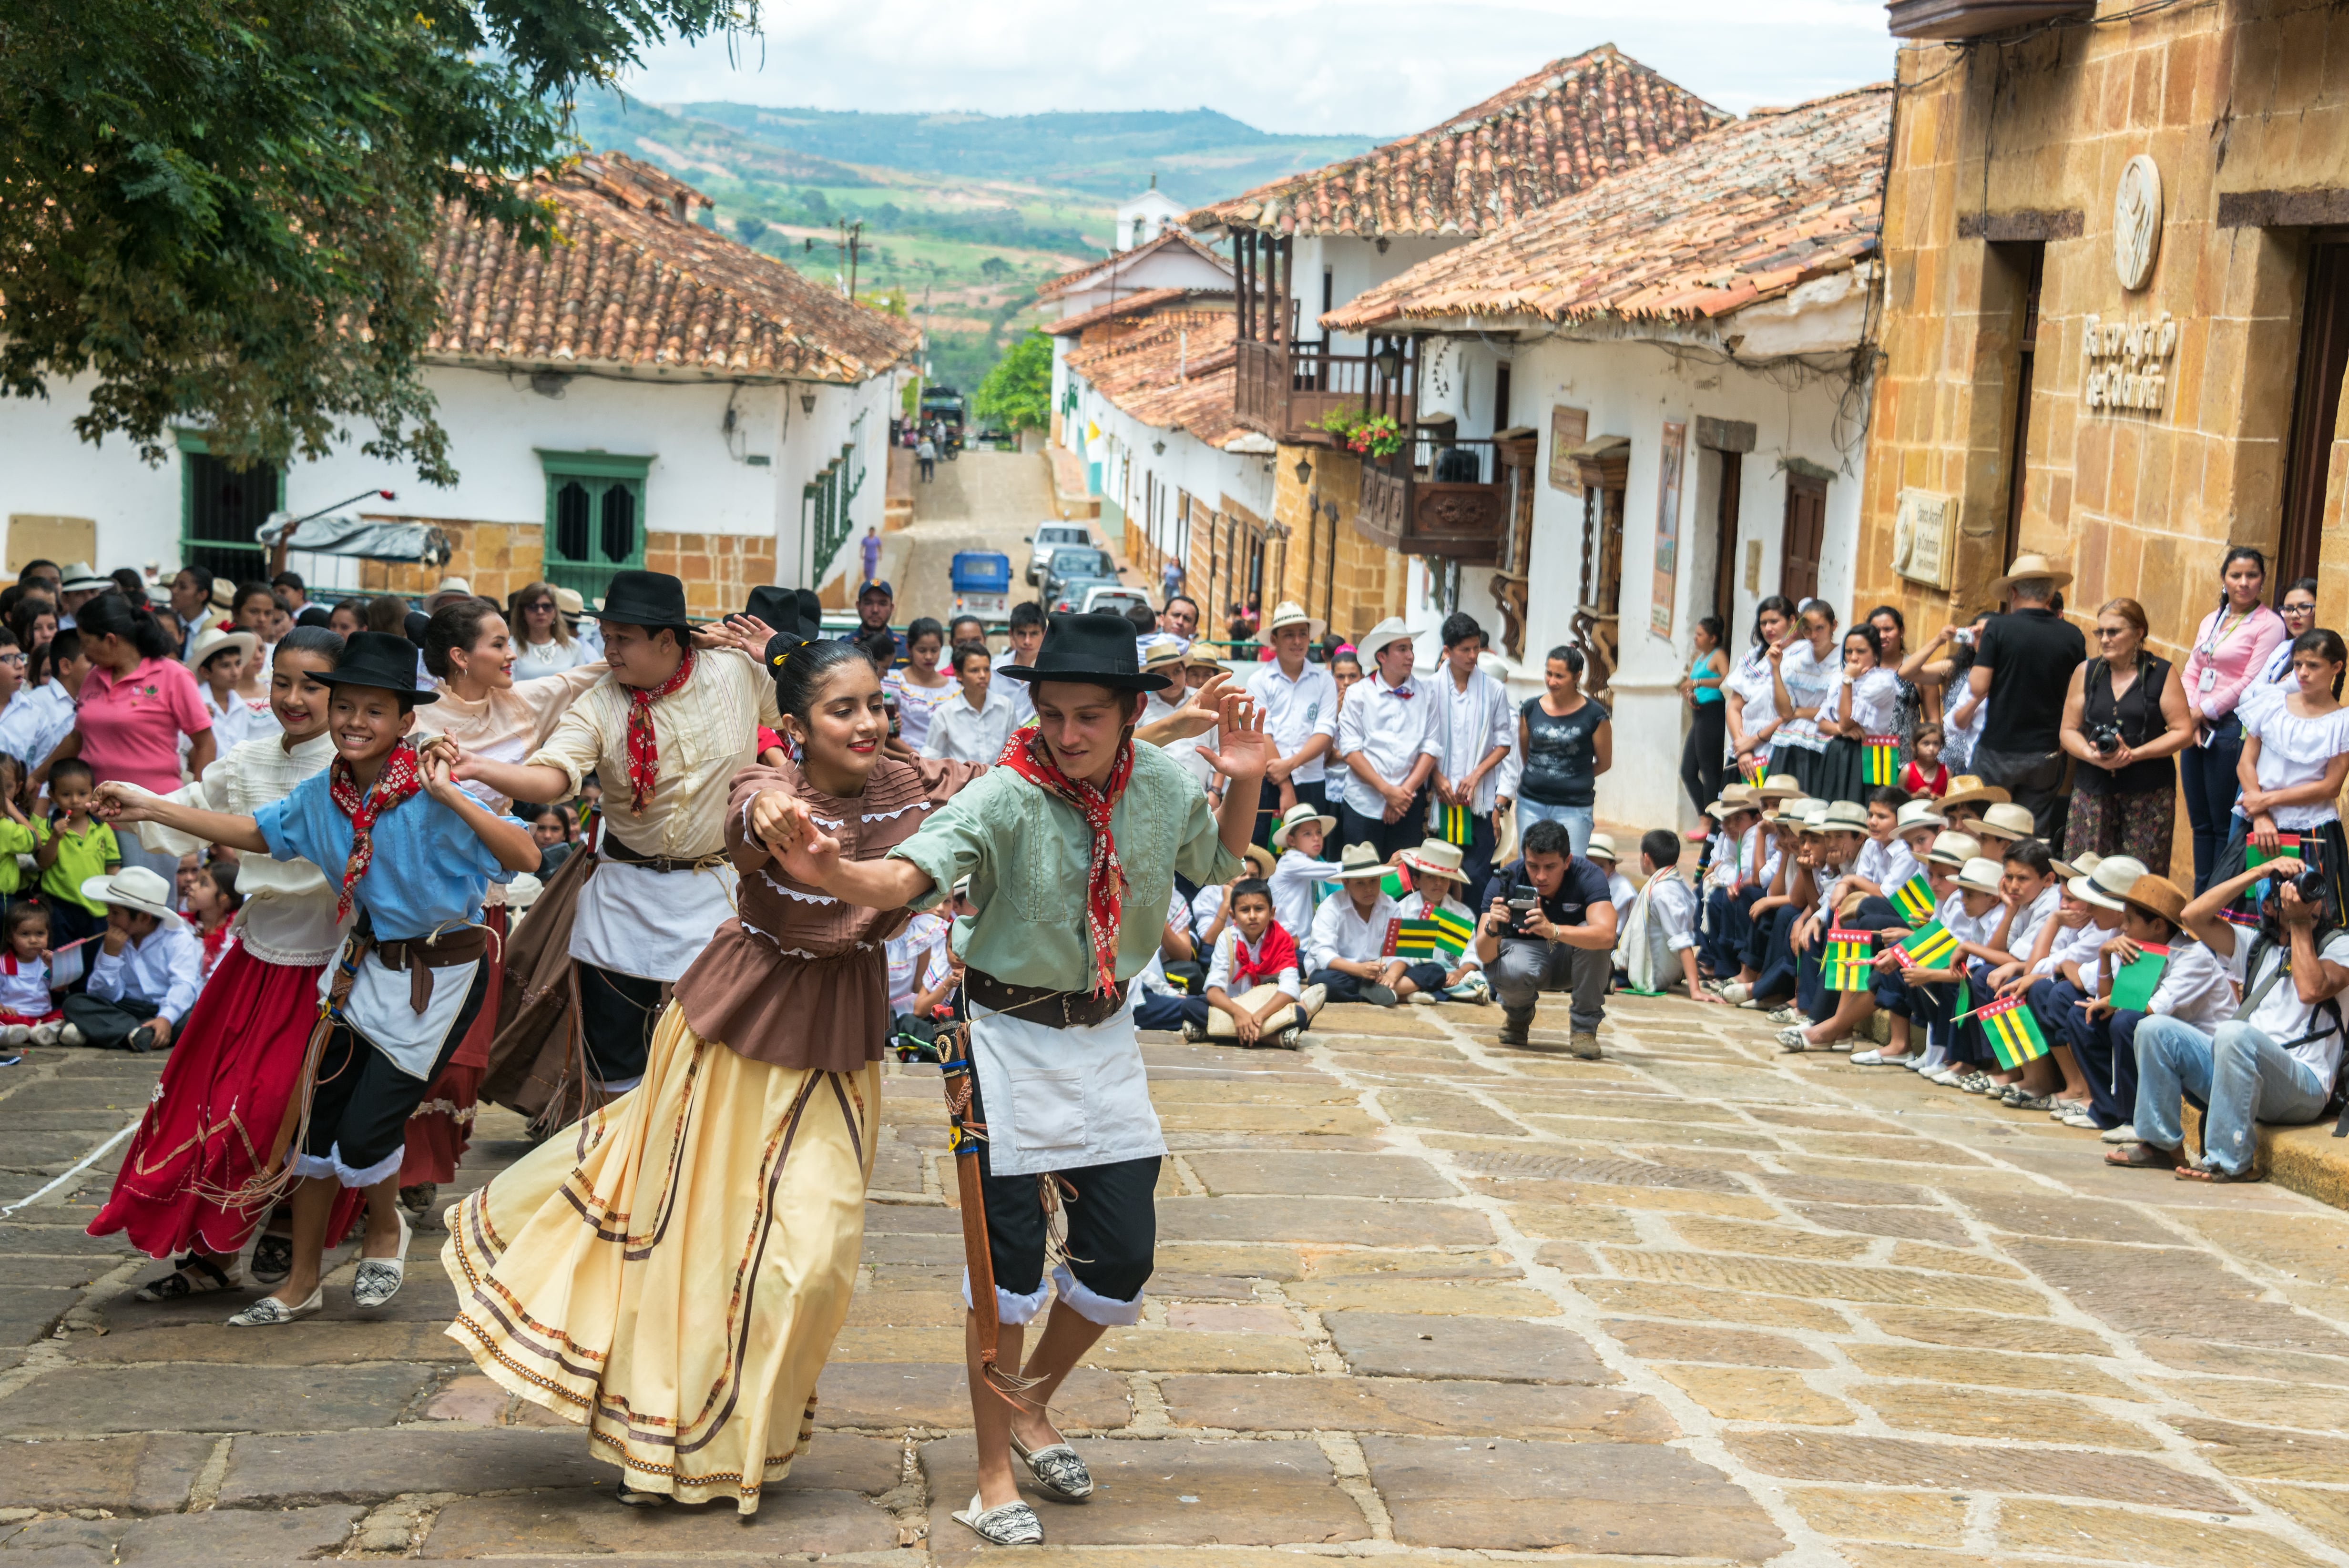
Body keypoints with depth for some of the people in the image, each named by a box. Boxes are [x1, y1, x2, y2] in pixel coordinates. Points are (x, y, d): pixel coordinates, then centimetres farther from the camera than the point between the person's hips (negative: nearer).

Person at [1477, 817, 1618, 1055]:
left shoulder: (1588, 877, -25)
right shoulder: (1506, 880, -22)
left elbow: (1606, 935, -43)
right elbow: (1484, 955, -26)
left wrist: (1553, 930, -57)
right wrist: (1492, 929, -49)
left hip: (1573, 961, 0)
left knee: (1594, 938, -32)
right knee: (1512, 973, -35)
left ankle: (1585, 1028, -12)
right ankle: (1518, 1015, 5)